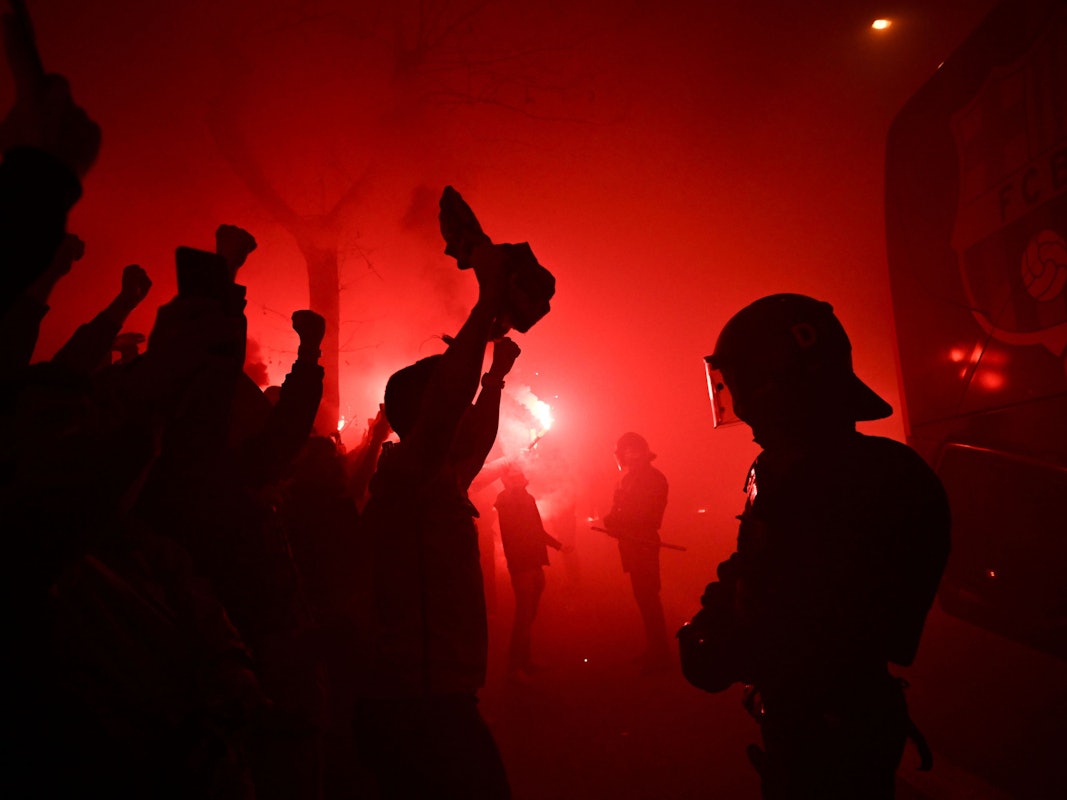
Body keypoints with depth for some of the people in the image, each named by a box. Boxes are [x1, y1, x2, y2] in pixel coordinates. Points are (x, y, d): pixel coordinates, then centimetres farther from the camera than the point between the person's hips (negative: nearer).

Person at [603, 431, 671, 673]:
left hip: (643, 544, -9)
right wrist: (612, 521, -7)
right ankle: (654, 650, 24)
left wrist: (613, 521, -15)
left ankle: (659, 655, 0)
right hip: (634, 543, 9)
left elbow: (644, 515, -20)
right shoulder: (631, 478, 16)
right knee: (645, 597, 14)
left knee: (647, 598, -7)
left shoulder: (652, 478, -13)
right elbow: (622, 510, 13)